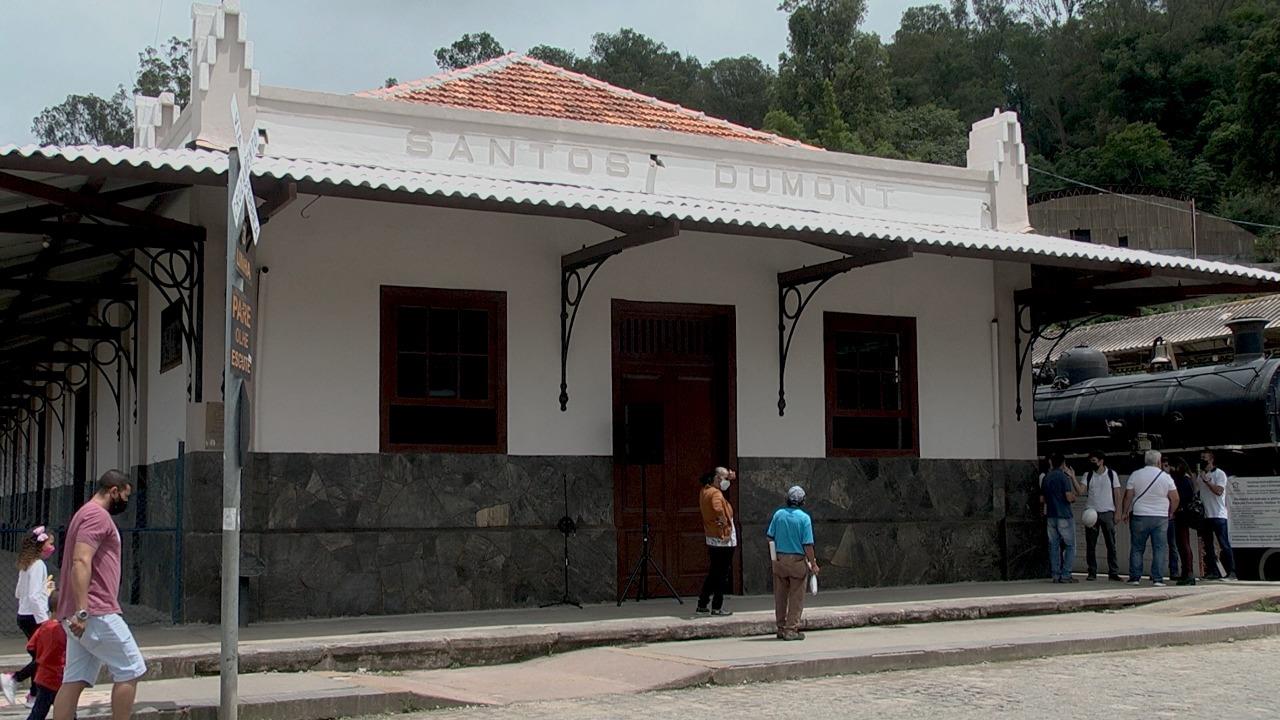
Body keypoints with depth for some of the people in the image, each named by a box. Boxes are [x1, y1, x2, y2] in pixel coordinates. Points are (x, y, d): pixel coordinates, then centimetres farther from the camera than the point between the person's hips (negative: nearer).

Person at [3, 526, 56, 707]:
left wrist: (45, 589, 18)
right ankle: (13, 679, -10)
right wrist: (44, 619, -22)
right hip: (34, 617, -9)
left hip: (24, 616, 9)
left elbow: (18, 593, 19)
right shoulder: (38, 565, -14)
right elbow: (34, 596, -22)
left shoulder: (26, 565, 12)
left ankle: (34, 695, 13)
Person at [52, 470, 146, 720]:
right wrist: (82, 611, -28)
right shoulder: (98, 515, -10)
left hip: (82, 616, 10)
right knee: (130, 671, -3)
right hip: (96, 614, -10)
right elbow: (81, 563, -22)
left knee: (75, 681, 5)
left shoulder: (85, 514, 23)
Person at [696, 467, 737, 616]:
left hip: (712, 540, 9)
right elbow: (718, 509, -39)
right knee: (722, 575, 0)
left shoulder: (705, 491, 10)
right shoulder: (716, 494, -18)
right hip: (724, 541, -9)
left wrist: (730, 477, 9)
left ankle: (702, 604, 22)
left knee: (713, 573, 18)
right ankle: (717, 608, 4)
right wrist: (725, 524, -24)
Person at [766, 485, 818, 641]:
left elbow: (770, 537, 2)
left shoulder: (778, 514, 0)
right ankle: (791, 629, 3)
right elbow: (808, 544, -12)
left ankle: (781, 628, 19)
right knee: (796, 597, 4)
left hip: (779, 560, 4)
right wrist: (813, 563, -4)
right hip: (797, 560, -4)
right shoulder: (804, 518, -11)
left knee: (780, 596, 12)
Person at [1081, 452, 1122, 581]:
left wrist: (1117, 512, -2)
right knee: (1090, 545, 2)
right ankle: (1092, 572, 8)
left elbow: (1117, 494, 4)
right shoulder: (1088, 475, 8)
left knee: (1111, 544, -1)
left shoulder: (1112, 474, 4)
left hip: (1107, 512, -1)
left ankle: (1113, 572, 2)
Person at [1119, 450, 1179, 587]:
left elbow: (1128, 496, -1)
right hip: (1160, 518, 0)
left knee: (1137, 548, 8)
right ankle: (1158, 579, -2)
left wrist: (1124, 513, 9)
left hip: (1139, 517, 0)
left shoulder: (1135, 475, -1)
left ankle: (1135, 577, 8)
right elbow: (1175, 499, 1)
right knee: (1160, 549, 3)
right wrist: (1170, 513, 16)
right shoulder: (1165, 477, 0)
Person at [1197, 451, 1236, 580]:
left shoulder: (1219, 474, -4)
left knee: (1224, 545, -6)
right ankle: (1213, 571, 11)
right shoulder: (1199, 475, 14)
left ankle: (1231, 572, -5)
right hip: (1204, 515, 7)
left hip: (1218, 515, -7)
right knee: (1207, 545, 6)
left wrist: (1206, 480, -18)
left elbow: (1219, 491, -17)